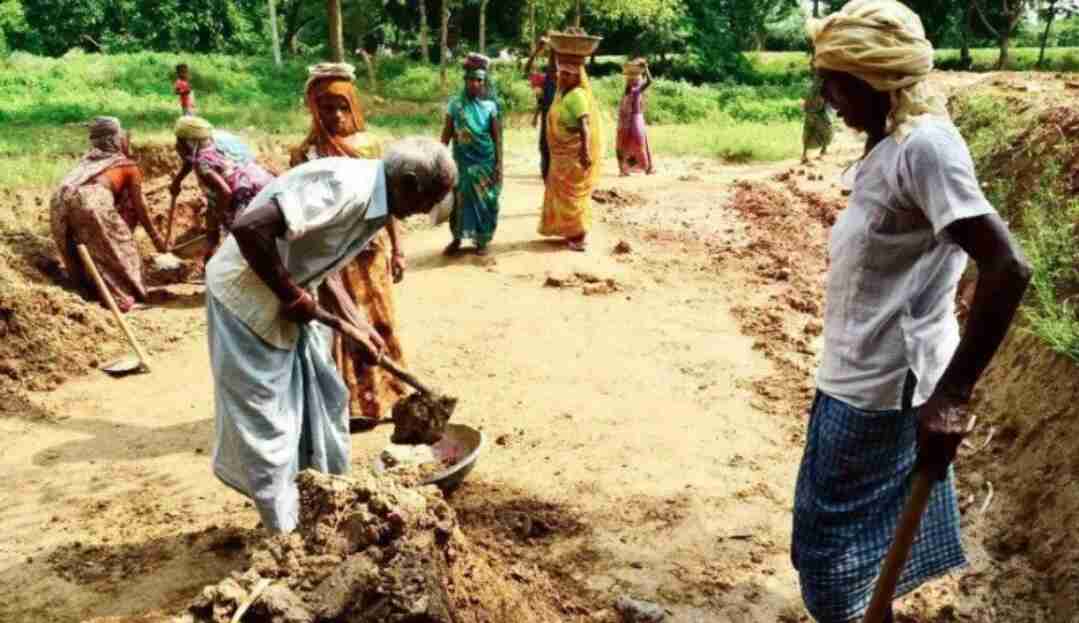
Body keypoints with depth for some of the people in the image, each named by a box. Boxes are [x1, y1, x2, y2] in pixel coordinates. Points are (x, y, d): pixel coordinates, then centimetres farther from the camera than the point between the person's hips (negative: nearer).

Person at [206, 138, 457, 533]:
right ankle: (286, 536, 16)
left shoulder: (374, 202, 2)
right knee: (265, 422, 1)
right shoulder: (345, 188, -28)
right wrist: (292, 297, -24)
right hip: (248, 299, -9)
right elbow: (248, 228, -35)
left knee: (324, 400, 16)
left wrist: (353, 326, 3)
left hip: (294, 305, 9)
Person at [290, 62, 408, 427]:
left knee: (379, 322, 14)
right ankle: (352, 405, 16)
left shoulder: (370, 144, 3)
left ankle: (382, 396, 30)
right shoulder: (308, 154, -9)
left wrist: (396, 249, 7)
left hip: (373, 252, 4)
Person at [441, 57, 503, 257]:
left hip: (485, 162, -1)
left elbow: (497, 137, 0)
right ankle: (457, 239, 20)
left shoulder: (490, 106, -1)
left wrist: (499, 164, -7)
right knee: (459, 199, 7)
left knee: (484, 201, 4)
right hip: (462, 161, 1)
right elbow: (447, 133, 2)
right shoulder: (455, 103, 0)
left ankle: (481, 241, 16)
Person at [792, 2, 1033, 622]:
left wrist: (953, 395, -29)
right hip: (869, 374, 9)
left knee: (831, 534, 5)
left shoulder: (924, 146, -21)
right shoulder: (892, 143, 8)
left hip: (878, 383, -9)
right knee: (872, 523, 23)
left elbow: (1008, 267, -29)